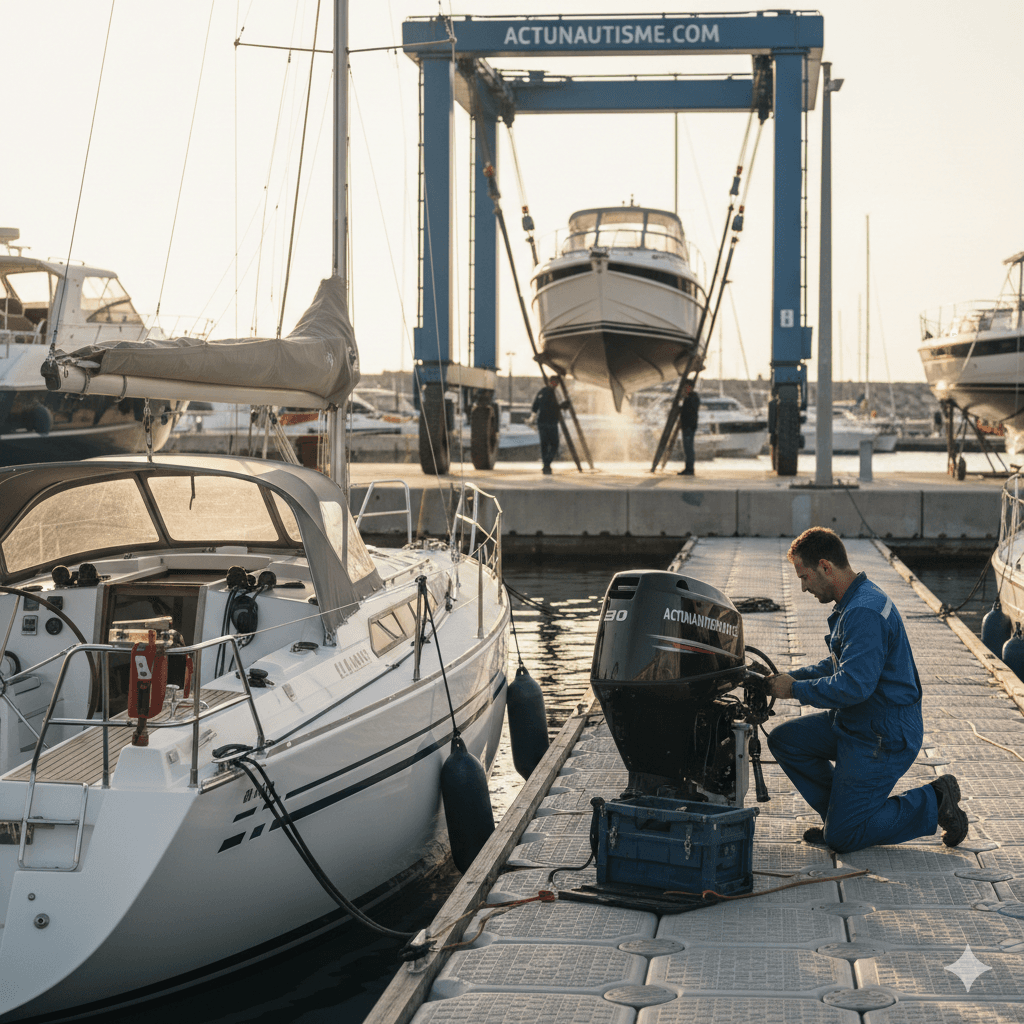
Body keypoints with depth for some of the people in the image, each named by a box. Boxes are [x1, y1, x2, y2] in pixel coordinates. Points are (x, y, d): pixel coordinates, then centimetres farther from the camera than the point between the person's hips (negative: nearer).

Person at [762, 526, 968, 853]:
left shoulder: (864, 612, -25)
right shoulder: (853, 602, 9)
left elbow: (854, 685, -31)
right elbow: (839, 666, 20)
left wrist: (795, 689, -18)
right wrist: (793, 676, 6)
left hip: (885, 737, -10)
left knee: (842, 838, -7)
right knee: (784, 740, 9)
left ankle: (933, 802, 4)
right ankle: (840, 812, 16)